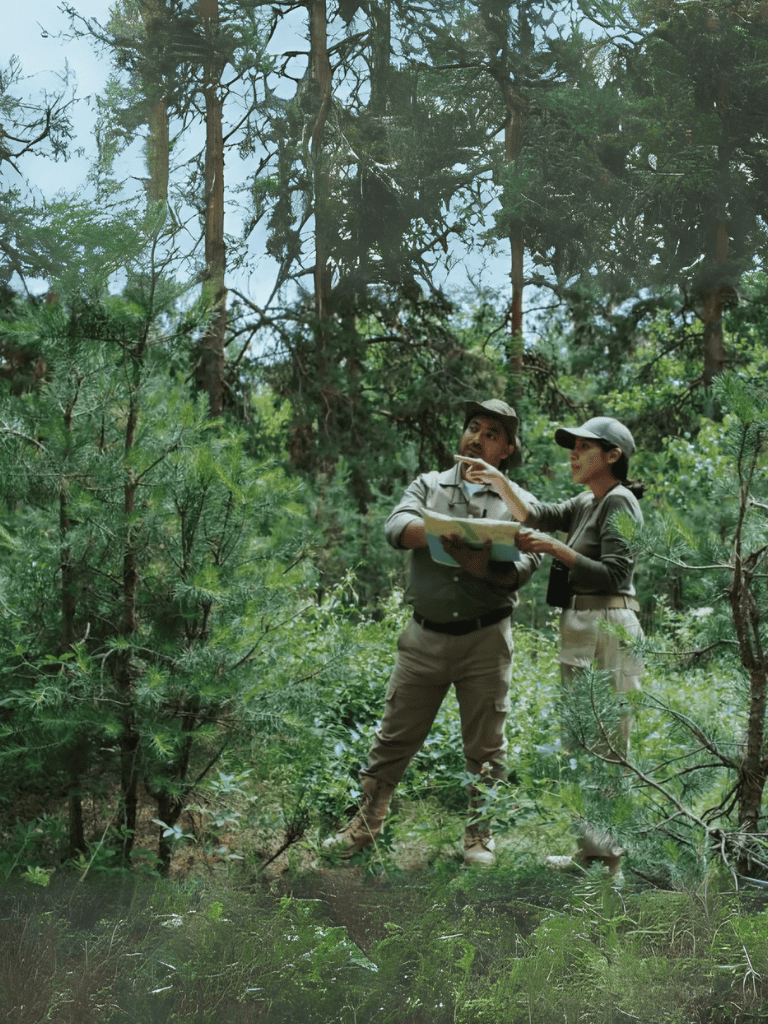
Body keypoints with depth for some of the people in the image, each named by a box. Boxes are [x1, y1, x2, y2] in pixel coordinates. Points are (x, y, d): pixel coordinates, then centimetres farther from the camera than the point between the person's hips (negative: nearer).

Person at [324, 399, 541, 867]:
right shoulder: (430, 485, 11)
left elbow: (526, 563, -6)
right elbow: (397, 527, -7)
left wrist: (481, 565, -27)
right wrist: (442, 531, -27)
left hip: (486, 639, -1)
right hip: (426, 636, 1)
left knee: (485, 747, 5)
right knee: (395, 737, 5)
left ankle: (480, 834, 18)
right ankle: (365, 825, 15)